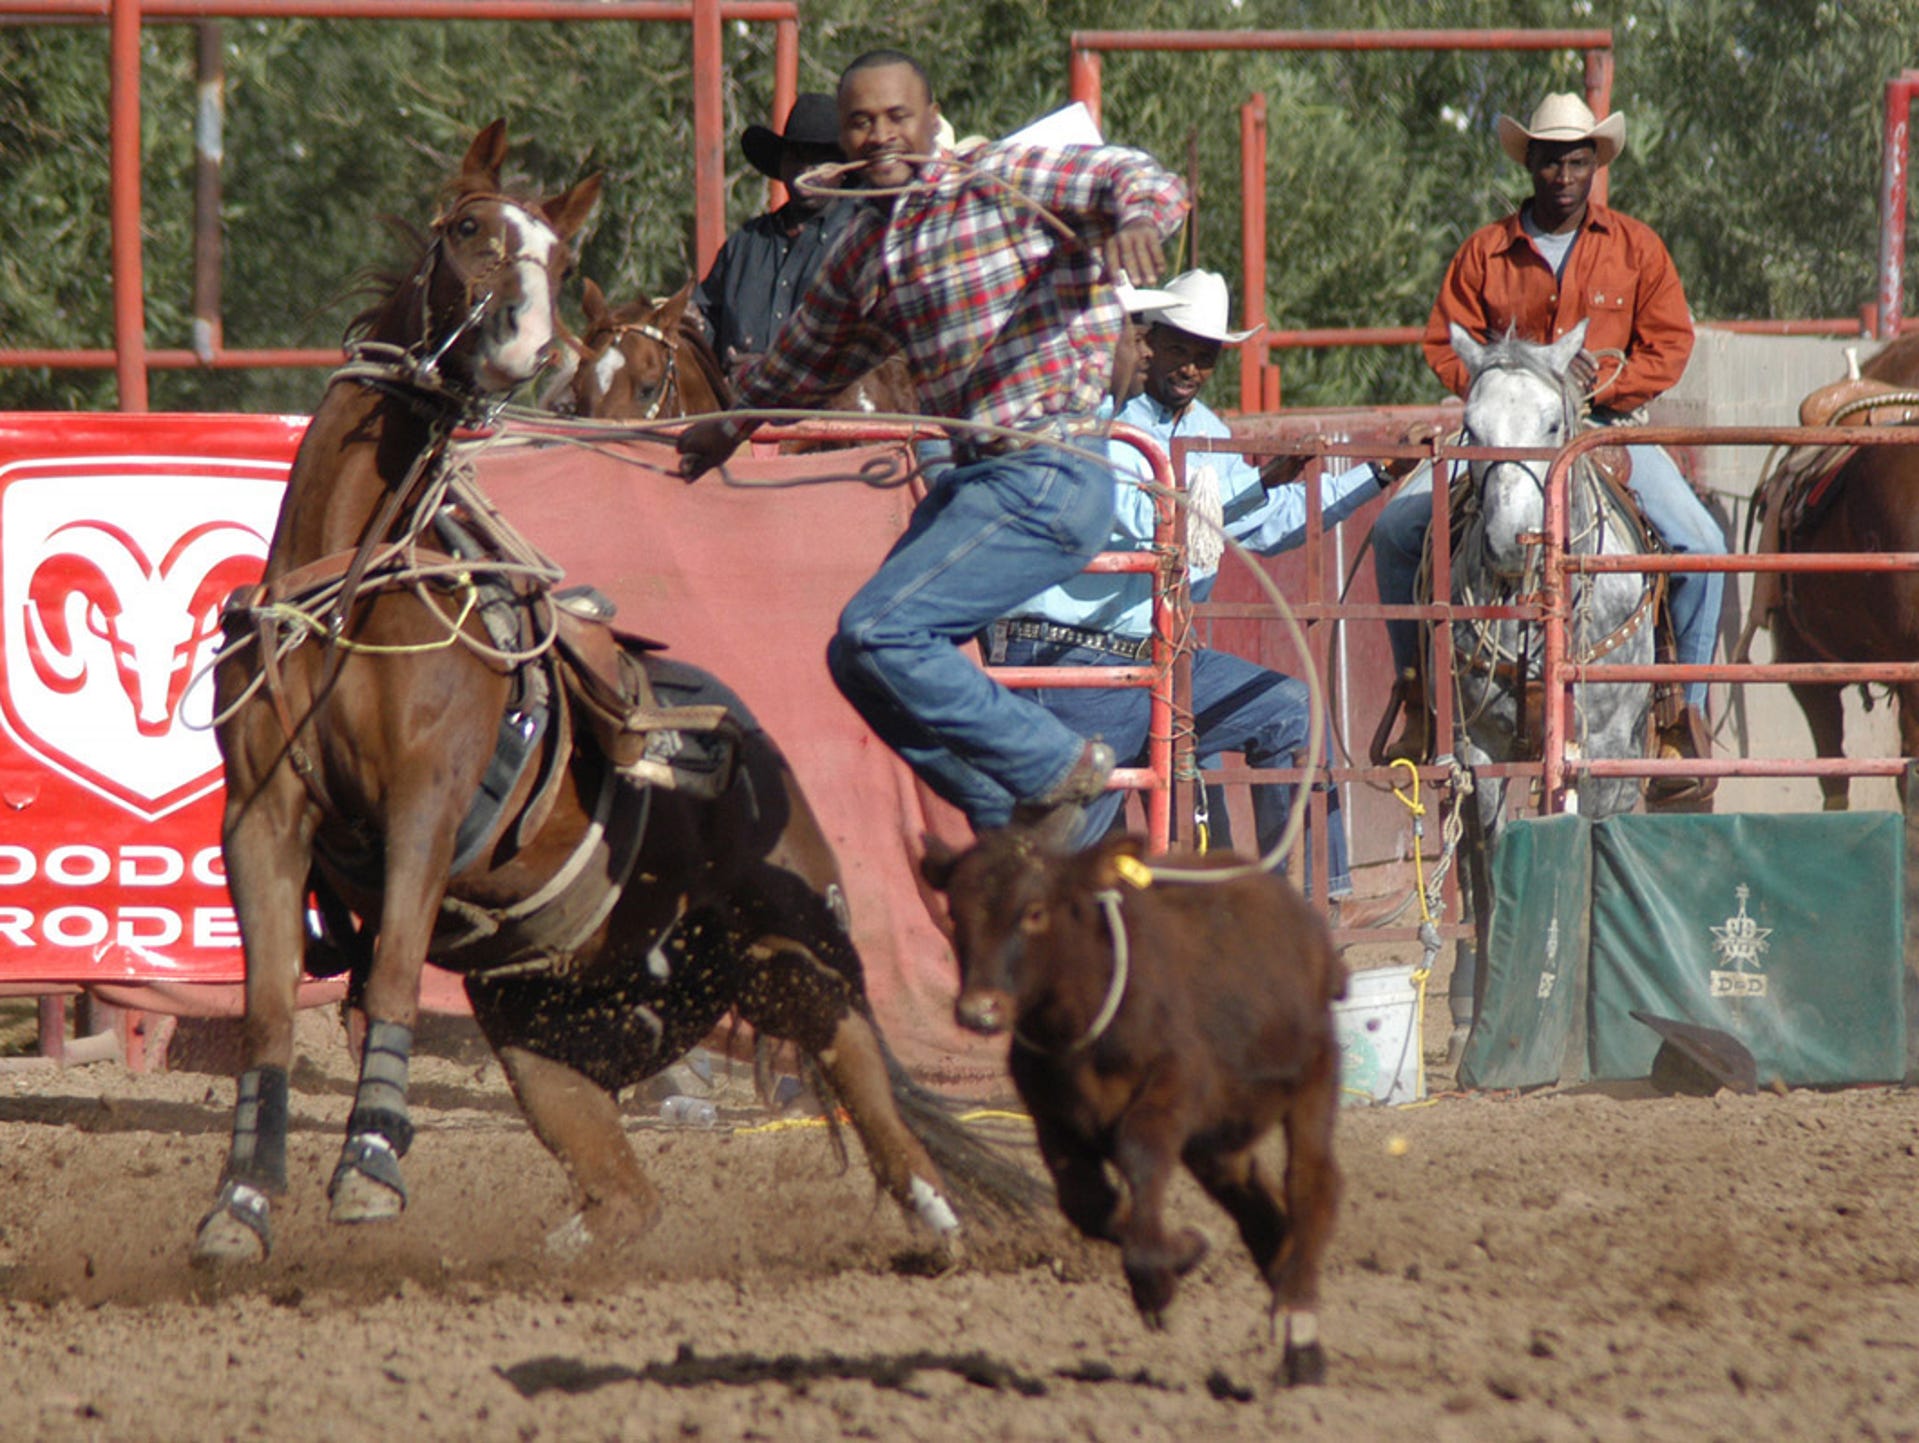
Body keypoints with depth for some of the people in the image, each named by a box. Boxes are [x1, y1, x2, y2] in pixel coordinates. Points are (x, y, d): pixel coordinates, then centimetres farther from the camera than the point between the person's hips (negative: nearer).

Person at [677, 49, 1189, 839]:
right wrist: (732, 424, 48)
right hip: (973, 477, 9)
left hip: (1047, 474, -9)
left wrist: (1137, 217, -41)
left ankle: (1056, 766, -6)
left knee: (877, 634, -18)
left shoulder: (1004, 182, -7)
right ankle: (1016, 820, 13)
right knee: (859, 660, 7)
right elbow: (809, 352, 34)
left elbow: (1144, 180, -17)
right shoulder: (864, 246, 14)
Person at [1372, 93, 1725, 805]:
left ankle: (1685, 712, -9)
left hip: (1609, 425, -1)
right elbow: (1444, 345, 4)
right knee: (1397, 528, -16)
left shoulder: (1635, 247, 4)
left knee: (1699, 544, -22)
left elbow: (1669, 344, 1)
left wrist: (1604, 381, -15)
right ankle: (1418, 698, -2)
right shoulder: (1486, 252, 4)